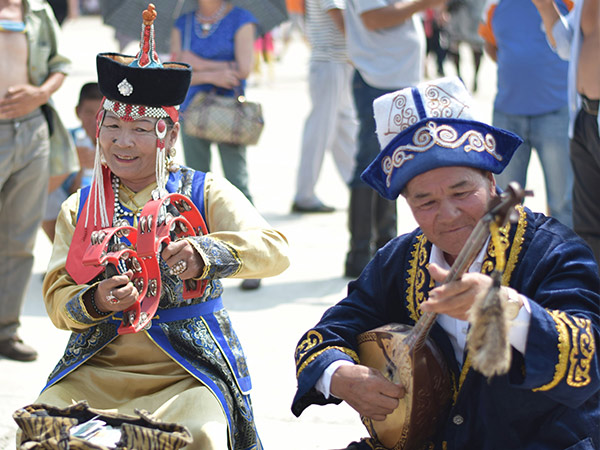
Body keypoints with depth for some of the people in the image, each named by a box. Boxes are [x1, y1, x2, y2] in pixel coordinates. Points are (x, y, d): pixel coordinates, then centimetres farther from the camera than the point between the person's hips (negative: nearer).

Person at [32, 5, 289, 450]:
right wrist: (95, 302, -18)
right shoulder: (79, 208, 13)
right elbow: (57, 300, 6)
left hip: (188, 373, -2)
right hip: (95, 370, 2)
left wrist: (203, 254, -31)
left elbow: (275, 250, -12)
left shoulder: (205, 193, 4)